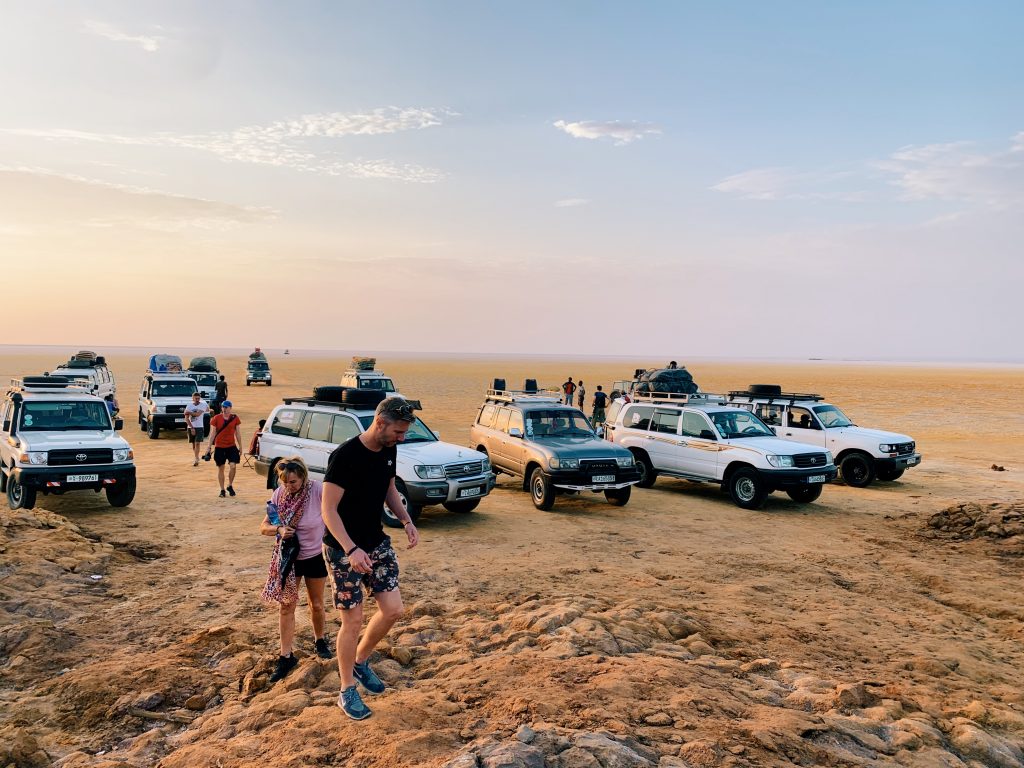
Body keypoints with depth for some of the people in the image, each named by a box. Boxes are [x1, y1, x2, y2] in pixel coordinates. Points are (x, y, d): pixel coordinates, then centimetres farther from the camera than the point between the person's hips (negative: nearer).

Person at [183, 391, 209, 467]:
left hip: (199, 427, -3)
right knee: (193, 444, 10)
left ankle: (196, 459, -12)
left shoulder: (203, 405, -4)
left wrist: (189, 412, -7)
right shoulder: (189, 406, 1)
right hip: (191, 427, 3)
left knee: (197, 443, -12)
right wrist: (191, 428, -13)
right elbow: (186, 418, -5)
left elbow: (197, 414, -19)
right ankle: (196, 458, 25)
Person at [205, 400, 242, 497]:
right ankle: (222, 490, 16)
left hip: (231, 446, 0)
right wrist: (209, 447, -1)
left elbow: (238, 433, 8)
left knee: (233, 466, -12)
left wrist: (240, 446, 8)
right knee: (220, 468, 6)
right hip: (219, 447, 0)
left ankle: (230, 486, 11)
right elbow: (213, 433, 2)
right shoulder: (216, 418, -2)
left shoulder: (235, 418, 2)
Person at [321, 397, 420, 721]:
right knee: (353, 620, 0)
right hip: (344, 549, -7)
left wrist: (406, 520, 0)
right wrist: (351, 550, -31)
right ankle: (347, 691, 20)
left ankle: (360, 661, 30)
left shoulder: (389, 451, -1)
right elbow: (328, 509, -22)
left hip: (377, 542, 7)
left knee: (393, 609, 4)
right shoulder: (345, 456, -23)